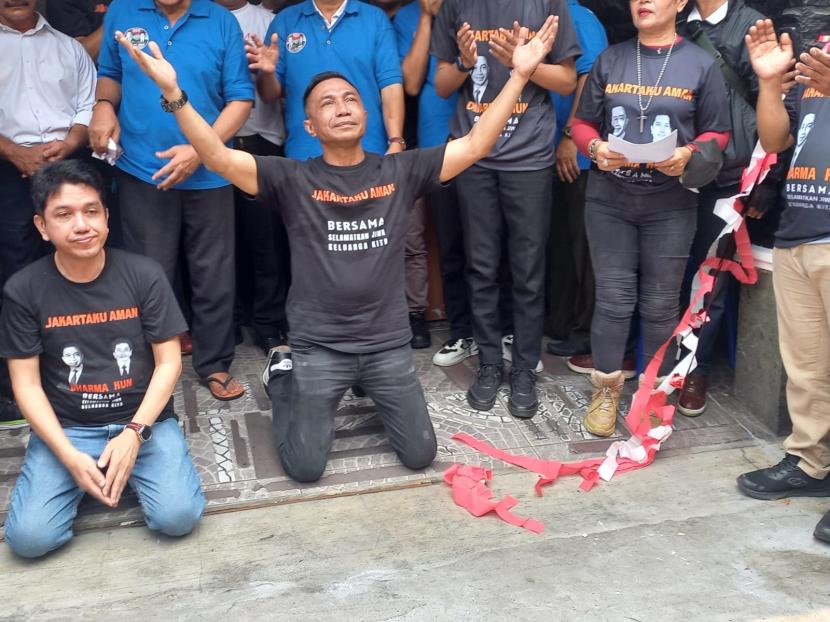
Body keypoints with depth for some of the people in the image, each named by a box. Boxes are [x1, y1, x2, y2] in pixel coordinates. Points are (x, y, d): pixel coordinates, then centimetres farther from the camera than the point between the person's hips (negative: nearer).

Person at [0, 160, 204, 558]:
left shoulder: (144, 275, -6)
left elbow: (169, 363, -4)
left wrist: (134, 433, -17)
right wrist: (69, 456, -16)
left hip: (143, 419, 0)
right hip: (65, 427, 1)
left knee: (178, 517, -22)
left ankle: (124, 467, 10)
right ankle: (93, 471, 11)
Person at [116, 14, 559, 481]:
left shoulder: (401, 172, 0)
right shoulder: (293, 179, -5)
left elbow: (475, 146, -5)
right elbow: (218, 158, -16)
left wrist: (519, 75, -12)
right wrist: (173, 92, -29)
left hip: (389, 343, 2)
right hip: (318, 347, -2)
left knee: (421, 455, 5)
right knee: (305, 468, -1)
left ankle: (372, 391, 34)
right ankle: (284, 378, 29)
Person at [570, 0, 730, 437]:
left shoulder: (702, 65, 1)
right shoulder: (609, 59, 8)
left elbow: (717, 133, 3)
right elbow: (583, 122, 9)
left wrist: (688, 154, -17)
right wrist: (595, 148, -12)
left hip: (670, 204, -1)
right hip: (608, 198, 1)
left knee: (660, 303, 5)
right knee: (613, 297, 3)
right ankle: (606, 390, 18)